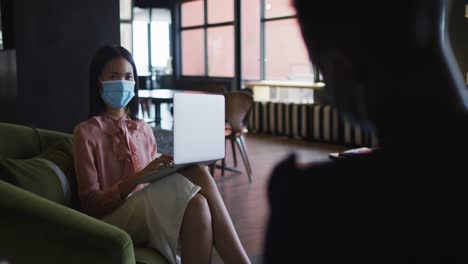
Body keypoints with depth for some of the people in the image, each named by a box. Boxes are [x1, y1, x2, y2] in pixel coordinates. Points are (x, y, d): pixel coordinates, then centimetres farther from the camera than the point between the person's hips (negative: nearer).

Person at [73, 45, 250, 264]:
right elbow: (91, 204, -6)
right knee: (197, 172, -28)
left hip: (149, 211, 5)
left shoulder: (144, 130, 16)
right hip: (113, 221, -4)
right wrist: (138, 177, -21)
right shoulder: (86, 132, 0)